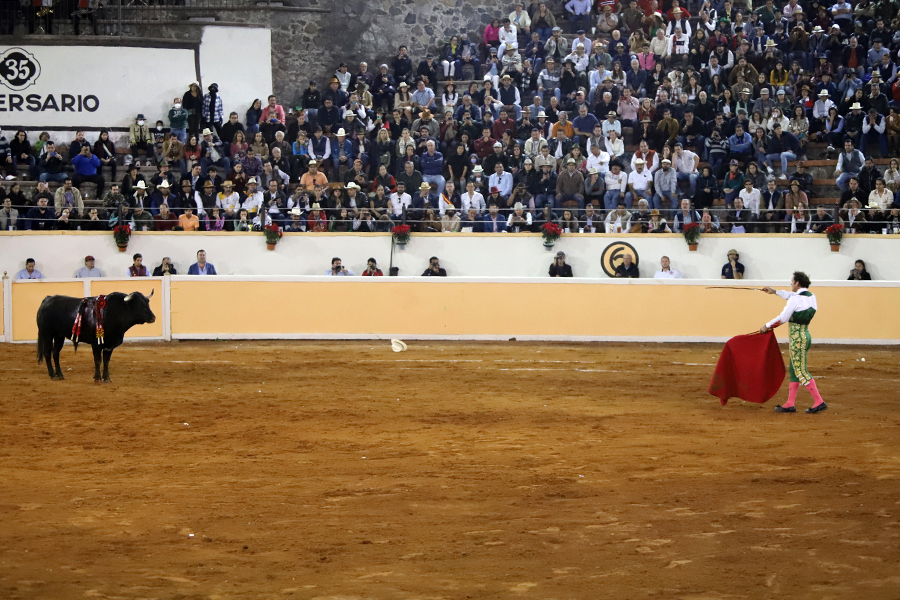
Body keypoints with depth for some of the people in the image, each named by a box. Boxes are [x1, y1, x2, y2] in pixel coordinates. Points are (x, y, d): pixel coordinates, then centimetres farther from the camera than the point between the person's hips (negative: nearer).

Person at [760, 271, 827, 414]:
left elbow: (783, 318, -13)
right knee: (794, 370, 12)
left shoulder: (795, 299, -17)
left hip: (797, 338, -9)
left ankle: (819, 402, -11)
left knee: (801, 372, -7)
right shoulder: (811, 297, 10)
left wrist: (767, 326, 2)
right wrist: (774, 292, 40)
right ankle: (790, 404, 14)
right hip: (805, 335, 9)